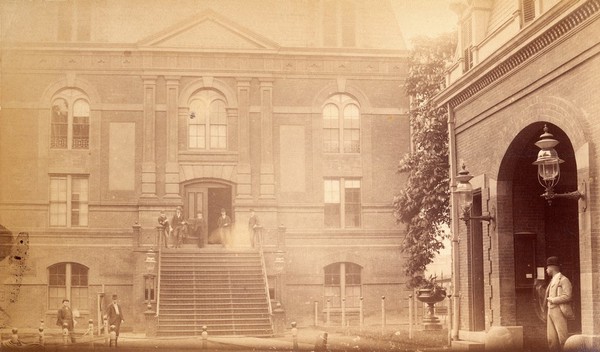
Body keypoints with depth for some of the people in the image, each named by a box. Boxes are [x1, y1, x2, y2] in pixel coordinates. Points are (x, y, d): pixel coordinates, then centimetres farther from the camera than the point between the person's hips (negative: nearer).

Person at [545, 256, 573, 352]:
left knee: (563, 338, -8)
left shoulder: (563, 280, -7)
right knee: (551, 340, 5)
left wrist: (552, 300, -12)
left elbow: (567, 296, -17)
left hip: (559, 312, -8)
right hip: (550, 312, 8)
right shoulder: (552, 281, 20)